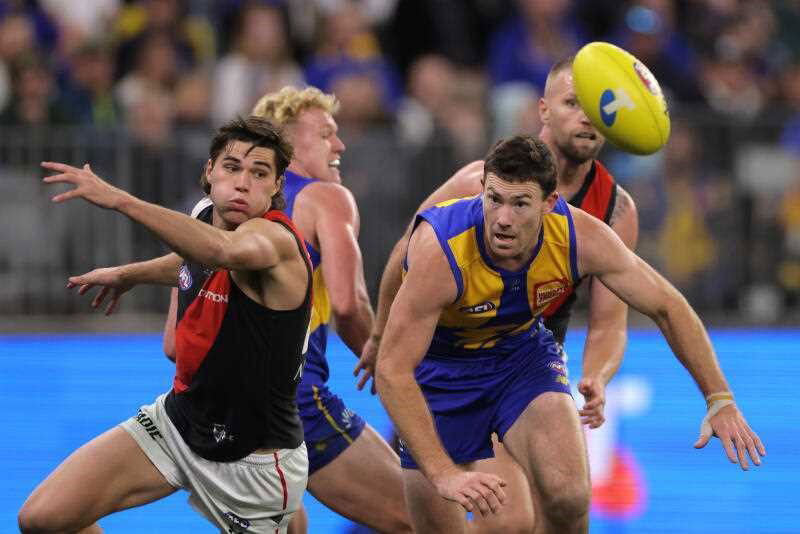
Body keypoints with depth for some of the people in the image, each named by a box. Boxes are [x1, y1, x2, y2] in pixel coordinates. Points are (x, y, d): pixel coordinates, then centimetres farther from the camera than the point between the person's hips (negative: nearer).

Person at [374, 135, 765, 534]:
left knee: (567, 494, -23)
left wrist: (720, 400, -13)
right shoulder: (440, 250, -35)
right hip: (440, 364, -2)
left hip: (521, 351, 2)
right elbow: (392, 371, -35)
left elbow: (667, 307, -9)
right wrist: (443, 475, -43)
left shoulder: (581, 238, -25)